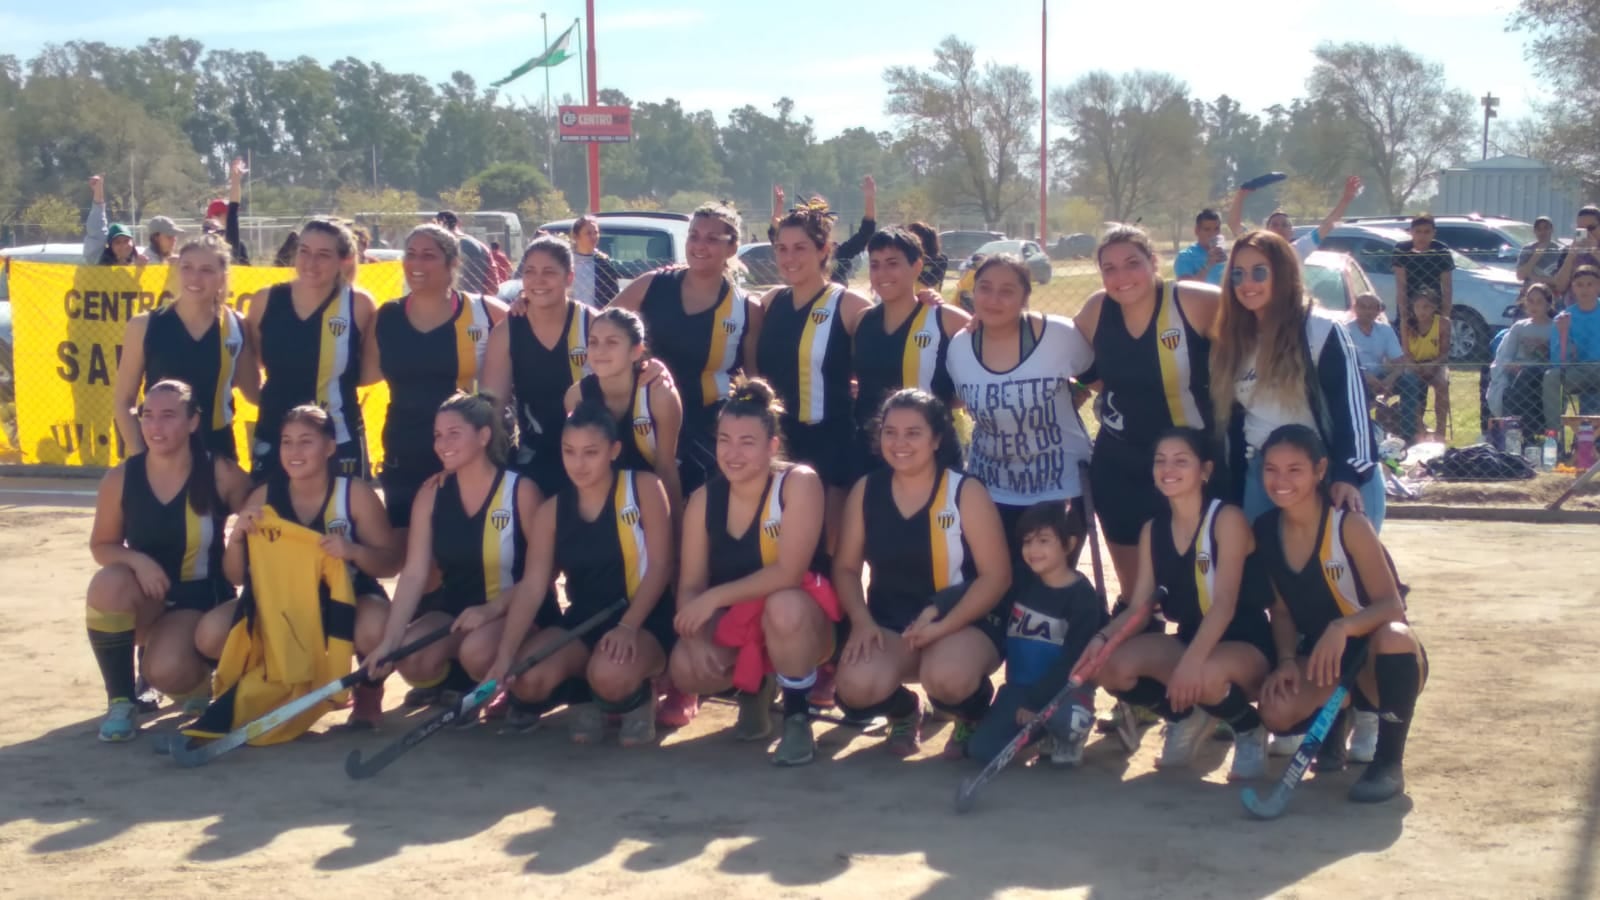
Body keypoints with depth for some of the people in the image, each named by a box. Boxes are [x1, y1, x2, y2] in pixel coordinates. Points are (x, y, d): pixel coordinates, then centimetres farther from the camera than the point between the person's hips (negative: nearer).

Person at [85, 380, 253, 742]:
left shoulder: (221, 474, -12)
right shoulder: (120, 479, -8)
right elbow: (101, 546, 2)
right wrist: (137, 560, -19)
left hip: (200, 599, -2)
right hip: (144, 597, 2)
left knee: (166, 672, -30)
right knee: (108, 583, -34)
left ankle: (198, 675, 14)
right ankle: (120, 701, -14)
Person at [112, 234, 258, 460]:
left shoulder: (237, 327, 0)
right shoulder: (144, 326, -4)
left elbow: (254, 393, 11)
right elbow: (123, 400, 1)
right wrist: (140, 456, -8)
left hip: (217, 452, 1)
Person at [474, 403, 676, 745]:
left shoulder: (643, 487, -4)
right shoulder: (551, 511, 5)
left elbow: (659, 567, -10)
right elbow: (532, 588, -4)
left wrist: (627, 626, -25)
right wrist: (504, 656, -18)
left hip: (643, 622, -4)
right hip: (581, 622, 4)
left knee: (609, 675, -38)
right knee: (526, 680, -23)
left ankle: (638, 700, 1)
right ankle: (583, 698, 11)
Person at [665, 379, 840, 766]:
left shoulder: (799, 483, -20)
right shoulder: (703, 499, -5)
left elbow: (788, 573, -28)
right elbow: (690, 585, -7)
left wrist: (715, 598, -29)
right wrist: (695, 639, -26)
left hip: (800, 619, -4)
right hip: (734, 623, 5)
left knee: (783, 607, -39)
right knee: (685, 668, -26)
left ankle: (798, 716, -13)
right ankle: (754, 687, 11)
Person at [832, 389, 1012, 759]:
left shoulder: (966, 492, -7)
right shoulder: (865, 491, 3)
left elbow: (996, 576, -11)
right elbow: (845, 567, 5)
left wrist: (941, 626, -22)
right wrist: (861, 620, -15)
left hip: (966, 621, -3)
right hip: (890, 622, 3)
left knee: (946, 677, -38)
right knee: (855, 687, -28)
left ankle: (974, 718, 3)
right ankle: (902, 711, 12)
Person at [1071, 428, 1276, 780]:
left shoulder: (1227, 519, -14)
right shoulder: (1152, 530, 5)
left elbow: (1224, 604, -25)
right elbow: (1139, 608, 0)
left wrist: (1191, 661, -41)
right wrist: (1103, 637, -22)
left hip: (1245, 644, -6)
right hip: (1188, 639, 6)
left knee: (1205, 677, -40)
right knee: (1109, 665, -19)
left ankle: (1250, 731, -2)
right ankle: (1187, 717, 11)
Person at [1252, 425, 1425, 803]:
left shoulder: (1348, 525, -19)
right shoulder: (1265, 531, -3)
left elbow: (1392, 606, -23)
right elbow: (1282, 610, 5)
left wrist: (1342, 628, -42)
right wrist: (1287, 661, -14)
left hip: (1377, 659, -4)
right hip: (1322, 662, 4)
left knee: (1393, 635, -41)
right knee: (1277, 711, -29)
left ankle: (1389, 763, -19)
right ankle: (1333, 723, 11)